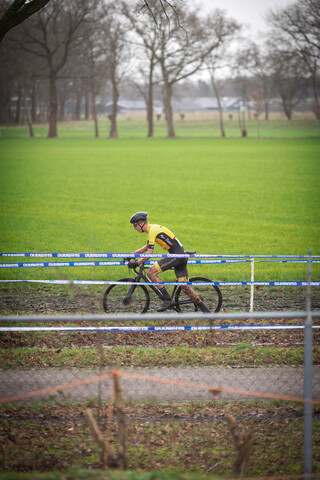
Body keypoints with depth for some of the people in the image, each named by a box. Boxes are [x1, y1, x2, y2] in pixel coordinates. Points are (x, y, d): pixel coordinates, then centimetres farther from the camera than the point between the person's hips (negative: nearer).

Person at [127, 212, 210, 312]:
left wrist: (136, 263, -8)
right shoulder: (152, 228, 18)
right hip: (181, 256, 10)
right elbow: (147, 247, 33)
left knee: (151, 272, -14)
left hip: (177, 255, -10)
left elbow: (149, 254, -17)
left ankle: (168, 300, -13)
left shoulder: (152, 230, -12)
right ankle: (205, 311, 12)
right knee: (185, 287, 10)